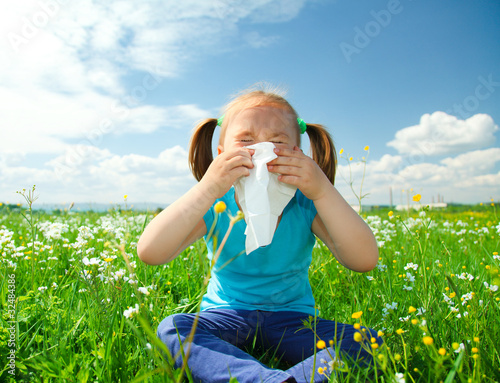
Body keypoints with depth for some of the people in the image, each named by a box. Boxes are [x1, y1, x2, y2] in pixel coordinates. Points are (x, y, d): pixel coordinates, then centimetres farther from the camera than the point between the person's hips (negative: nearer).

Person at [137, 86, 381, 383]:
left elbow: (365, 261, -25)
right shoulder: (214, 207, -15)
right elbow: (150, 253, -28)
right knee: (170, 330, -28)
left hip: (293, 320, 0)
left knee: (368, 343, -20)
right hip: (226, 316, 1)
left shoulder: (306, 206, -15)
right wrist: (207, 189, -38)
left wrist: (323, 191, -36)